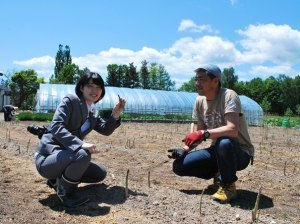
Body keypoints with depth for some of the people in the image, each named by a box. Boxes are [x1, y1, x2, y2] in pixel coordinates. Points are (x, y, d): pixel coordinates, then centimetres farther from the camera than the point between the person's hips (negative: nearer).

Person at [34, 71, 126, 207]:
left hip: (66, 158, 8)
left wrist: (115, 114, 0)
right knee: (83, 154, -34)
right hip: (47, 159, -8)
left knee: (100, 173, 8)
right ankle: (64, 192, -9)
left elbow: (106, 130, 17)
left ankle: (58, 180, 12)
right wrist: (81, 144, -37)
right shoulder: (70, 101, -12)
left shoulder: (91, 115, 12)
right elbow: (56, 127, -25)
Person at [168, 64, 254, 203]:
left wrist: (204, 134, -41)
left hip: (240, 152, -6)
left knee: (224, 142, -41)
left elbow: (232, 130, -34)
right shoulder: (200, 101, 2)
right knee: (179, 165, -8)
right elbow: (200, 133, 8)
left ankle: (228, 186, -13)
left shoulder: (228, 96, -19)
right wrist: (185, 149, -6)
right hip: (217, 151, 6)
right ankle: (219, 173, 12)